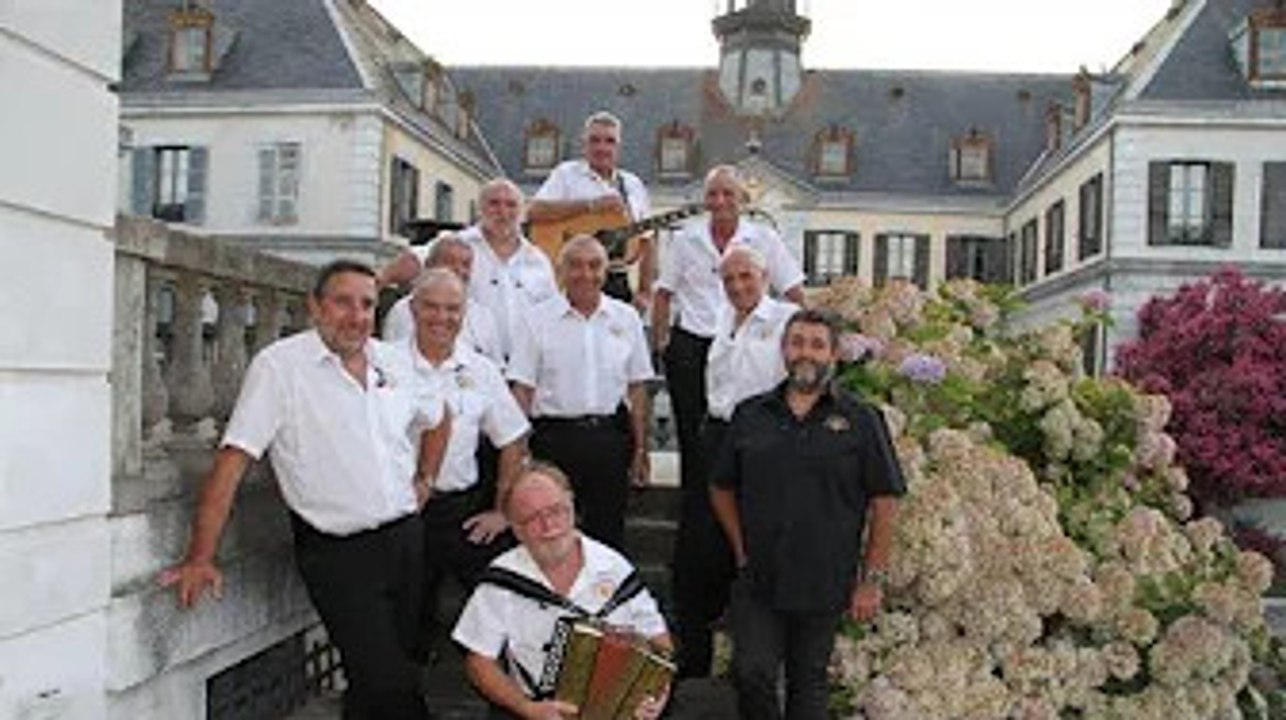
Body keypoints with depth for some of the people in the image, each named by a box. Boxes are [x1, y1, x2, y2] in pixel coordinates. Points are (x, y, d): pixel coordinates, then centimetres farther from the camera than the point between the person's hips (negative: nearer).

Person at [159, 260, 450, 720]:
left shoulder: (394, 363, 7)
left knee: (375, 680, 16)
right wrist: (200, 558, -17)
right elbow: (233, 459, -14)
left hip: (405, 538, 6)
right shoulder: (279, 366, -10)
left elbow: (435, 420, 26)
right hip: (337, 553, -6)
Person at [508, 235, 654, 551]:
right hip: (555, 437, -2)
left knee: (609, 532, 9)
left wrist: (641, 447, 8)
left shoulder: (626, 318, 7)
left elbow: (637, 388, 10)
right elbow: (522, 388, -1)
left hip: (610, 438, 2)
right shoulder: (540, 318, 1)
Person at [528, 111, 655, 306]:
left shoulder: (633, 185, 16)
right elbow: (534, 212, -13)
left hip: (619, 283, 4)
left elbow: (646, 243, 15)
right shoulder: (567, 174, 4)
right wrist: (590, 204, -16)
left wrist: (645, 292, 3)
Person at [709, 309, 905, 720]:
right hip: (757, 582, 2)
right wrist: (741, 550, 6)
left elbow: (885, 504, -2)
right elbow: (721, 489, 15)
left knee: (808, 685, 10)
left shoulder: (860, 421, -1)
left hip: (824, 587, -1)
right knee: (751, 674, -4)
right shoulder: (750, 416, 7)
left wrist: (872, 581, -5)